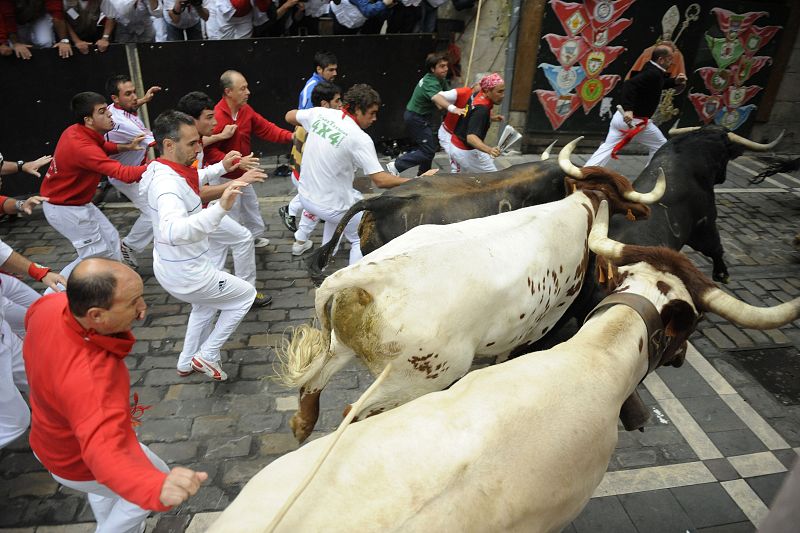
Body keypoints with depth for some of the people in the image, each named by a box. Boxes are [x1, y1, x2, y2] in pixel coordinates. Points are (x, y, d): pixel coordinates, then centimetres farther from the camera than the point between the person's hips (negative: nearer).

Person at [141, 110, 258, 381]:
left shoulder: (162, 170, -2)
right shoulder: (168, 185, -32)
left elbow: (191, 181, 24)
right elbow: (173, 231, -53)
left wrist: (221, 167, 21)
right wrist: (220, 208, -64)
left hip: (170, 264, 9)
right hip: (186, 274, -9)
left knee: (206, 304, 34)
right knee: (245, 295, 13)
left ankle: (187, 363, 44)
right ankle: (207, 355, 18)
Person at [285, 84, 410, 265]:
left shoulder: (319, 113, -3)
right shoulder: (360, 139, -21)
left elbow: (289, 117, 16)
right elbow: (380, 180, -24)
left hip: (305, 195, 7)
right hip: (329, 205, -7)